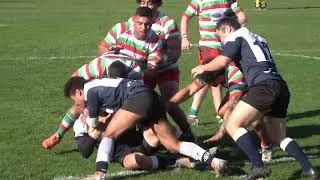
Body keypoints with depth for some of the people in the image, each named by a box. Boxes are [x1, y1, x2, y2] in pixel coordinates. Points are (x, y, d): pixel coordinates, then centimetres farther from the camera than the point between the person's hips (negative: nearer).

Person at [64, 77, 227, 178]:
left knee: (108, 135, -3)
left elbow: (93, 123, 14)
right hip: (152, 98, 9)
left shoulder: (90, 90, 4)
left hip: (138, 97, -9)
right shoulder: (98, 84, 29)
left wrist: (86, 118, 33)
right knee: (173, 145, 3)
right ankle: (213, 161, -11)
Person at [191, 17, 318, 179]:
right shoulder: (258, 39, 33)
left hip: (264, 86, -8)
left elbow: (222, 61, -4)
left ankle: (259, 166, -19)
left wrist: (203, 68, 14)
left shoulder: (235, 36, 9)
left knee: (233, 125, -7)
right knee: (278, 138, 18)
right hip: (282, 88, 8)